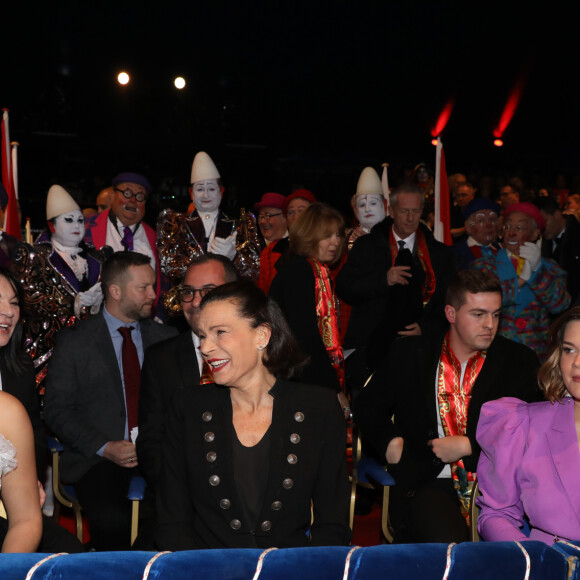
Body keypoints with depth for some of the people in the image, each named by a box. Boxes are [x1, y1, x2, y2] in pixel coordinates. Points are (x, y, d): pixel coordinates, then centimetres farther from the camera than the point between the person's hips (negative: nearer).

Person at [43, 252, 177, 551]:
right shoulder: (74, 341, 2)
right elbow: (56, 410, 0)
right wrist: (104, 448, -12)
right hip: (97, 458, -2)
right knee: (112, 520, -31)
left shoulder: (166, 338, 12)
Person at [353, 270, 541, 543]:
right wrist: (389, 442, 0)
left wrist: (468, 445, -6)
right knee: (446, 542, -30)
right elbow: (367, 405, 20)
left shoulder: (520, 362, 10)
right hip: (428, 484, -1)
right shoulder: (408, 355, 10)